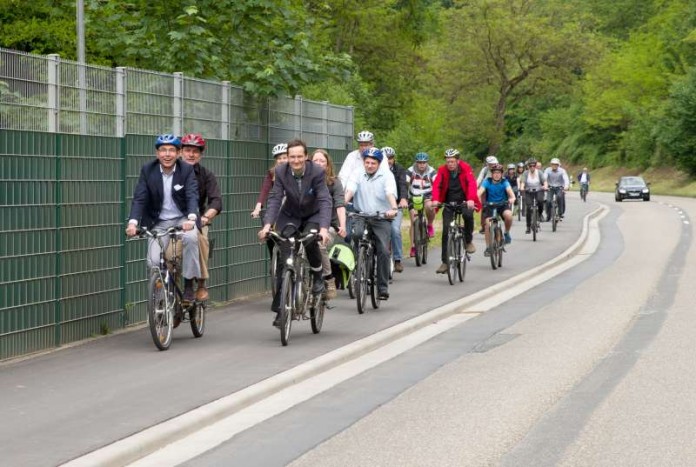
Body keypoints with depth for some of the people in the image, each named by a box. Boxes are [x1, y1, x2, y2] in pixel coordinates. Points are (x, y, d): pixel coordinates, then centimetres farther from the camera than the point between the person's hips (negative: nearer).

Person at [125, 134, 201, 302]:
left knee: (191, 238, -33)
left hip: (182, 219, -1)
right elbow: (139, 198, -12)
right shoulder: (147, 170, -6)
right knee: (154, 261, -17)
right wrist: (133, 222, -29)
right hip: (159, 222, 1)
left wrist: (191, 218, -40)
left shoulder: (187, 170, -9)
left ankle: (189, 284, -18)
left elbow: (192, 196, -20)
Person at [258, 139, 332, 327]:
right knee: (284, 258, -10)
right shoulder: (281, 171, -16)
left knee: (310, 241, -32)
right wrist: (267, 224, -34)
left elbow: (325, 201, -28)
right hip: (290, 217, 2)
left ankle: (317, 277, -1)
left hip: (313, 216, -2)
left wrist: (324, 228, -43)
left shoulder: (317, 172, -22)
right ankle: (280, 309, -5)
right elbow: (275, 199, -19)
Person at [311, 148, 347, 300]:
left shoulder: (334, 182, 3)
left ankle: (328, 279, -16)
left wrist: (342, 226, -23)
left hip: (329, 226, -2)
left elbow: (340, 205, -7)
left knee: (320, 245, -33)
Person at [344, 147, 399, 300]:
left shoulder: (386, 176, 3)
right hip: (361, 216, 1)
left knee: (383, 251, -13)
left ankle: (383, 288, -3)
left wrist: (394, 208, -34)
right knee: (357, 235, -32)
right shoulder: (357, 176, 8)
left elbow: (390, 193, -14)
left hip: (381, 218, -1)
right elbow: (349, 191, -9)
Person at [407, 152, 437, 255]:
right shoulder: (411, 171, -16)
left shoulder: (431, 171, -14)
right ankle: (413, 246, -1)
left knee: (429, 206, -34)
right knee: (414, 222, -9)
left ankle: (430, 225, -5)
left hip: (427, 197, 0)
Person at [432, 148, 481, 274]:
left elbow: (472, 184, -27)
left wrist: (471, 199, -45)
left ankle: (468, 241, -7)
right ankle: (445, 262, 0)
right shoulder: (442, 170, -9)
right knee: (446, 231, -6)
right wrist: (435, 200, -40)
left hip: (464, 201, -2)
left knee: (468, 215, -34)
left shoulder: (466, 168, -14)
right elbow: (436, 185, -21)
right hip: (449, 202, 2)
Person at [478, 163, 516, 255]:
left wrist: (512, 198, -52)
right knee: (487, 224, -16)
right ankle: (488, 247, -2)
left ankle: (507, 233, -5)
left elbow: (510, 191, -29)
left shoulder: (504, 182, -13)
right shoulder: (487, 182, -13)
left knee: (508, 215, -32)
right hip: (490, 205, 1)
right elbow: (480, 192, -26)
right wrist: (478, 200, -47)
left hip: (503, 204, -1)